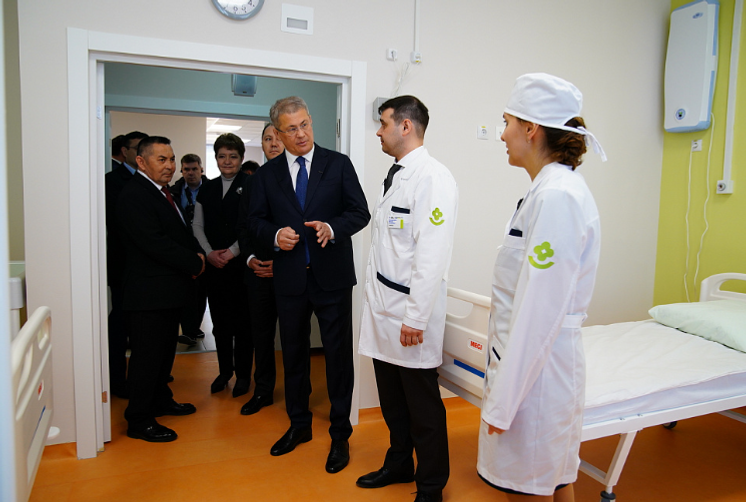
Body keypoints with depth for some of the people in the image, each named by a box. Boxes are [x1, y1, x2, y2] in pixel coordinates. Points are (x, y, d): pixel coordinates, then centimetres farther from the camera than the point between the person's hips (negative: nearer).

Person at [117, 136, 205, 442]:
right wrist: (195, 263, -16)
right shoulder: (134, 195, -17)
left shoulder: (162, 192, 14)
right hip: (150, 292, -10)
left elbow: (180, 234, 19)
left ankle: (161, 400, 37)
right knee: (147, 354, -1)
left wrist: (197, 254, -1)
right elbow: (156, 244, -25)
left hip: (168, 290, 10)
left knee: (165, 349, 20)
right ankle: (139, 421, 12)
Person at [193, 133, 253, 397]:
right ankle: (224, 371, 26)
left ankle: (243, 374, 16)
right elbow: (198, 225, 10)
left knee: (242, 322, 3)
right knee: (219, 321, 12)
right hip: (213, 265, 5)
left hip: (241, 263, -5)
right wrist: (209, 252, -4)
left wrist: (232, 252, -14)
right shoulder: (207, 189, 13)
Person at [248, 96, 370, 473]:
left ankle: (340, 434, 20)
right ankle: (299, 424, 36)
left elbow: (360, 212, -2)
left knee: (338, 354, 4)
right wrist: (275, 235, -12)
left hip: (332, 276, -2)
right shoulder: (267, 174, 7)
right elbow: (256, 220, 8)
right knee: (293, 354, 16)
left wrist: (332, 227, -20)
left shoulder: (338, 164, 1)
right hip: (289, 277, 3)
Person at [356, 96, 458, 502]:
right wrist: (376, 300, 15)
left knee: (423, 406, 7)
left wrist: (416, 319, -21)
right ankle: (399, 464, 40)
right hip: (382, 312, 8)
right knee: (391, 399, 20)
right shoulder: (394, 176, 15)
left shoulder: (433, 179, -14)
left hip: (409, 318, -8)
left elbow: (432, 257, -21)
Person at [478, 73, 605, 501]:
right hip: (536, 364, 9)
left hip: (536, 368, -9)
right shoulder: (551, 189, 9)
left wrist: (504, 399, -17)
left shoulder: (557, 197, -21)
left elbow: (541, 310, -23)